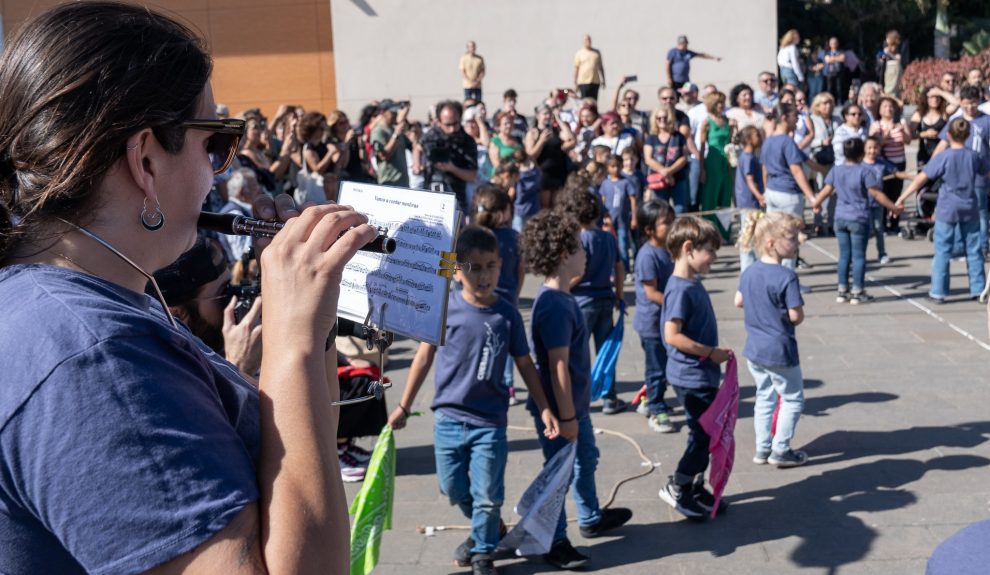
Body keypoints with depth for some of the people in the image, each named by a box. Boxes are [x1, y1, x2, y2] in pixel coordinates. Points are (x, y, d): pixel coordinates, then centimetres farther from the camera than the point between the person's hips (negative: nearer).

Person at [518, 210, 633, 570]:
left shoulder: (560, 297, 5)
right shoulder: (555, 306, -27)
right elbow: (558, 366, -27)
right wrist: (566, 417, -24)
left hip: (574, 403, 10)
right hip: (559, 408, -10)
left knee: (586, 459, 26)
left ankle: (591, 519, 46)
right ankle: (554, 544, 20)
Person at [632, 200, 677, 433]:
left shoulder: (665, 251, 7)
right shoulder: (647, 255, -21)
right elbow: (651, 292, -22)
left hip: (666, 320, 9)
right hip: (652, 322, -9)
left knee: (662, 367, 19)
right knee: (657, 368, 1)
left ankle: (650, 401, 36)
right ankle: (656, 412, 13)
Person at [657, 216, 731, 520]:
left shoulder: (693, 284, 9)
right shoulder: (680, 289, -20)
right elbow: (672, 336, -26)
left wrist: (714, 353, 11)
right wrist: (711, 352, -20)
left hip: (703, 375, 10)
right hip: (691, 377, -10)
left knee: (706, 434, 17)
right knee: (703, 435, -2)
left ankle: (696, 487, 29)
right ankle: (677, 488, 11)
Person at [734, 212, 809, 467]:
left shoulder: (749, 272, 1)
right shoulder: (786, 277, -22)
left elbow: (739, 301, 13)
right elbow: (796, 316, -21)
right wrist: (786, 318, 0)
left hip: (754, 349, 7)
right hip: (779, 351, -7)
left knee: (764, 397, 20)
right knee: (793, 399, 11)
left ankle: (762, 449, 25)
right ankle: (780, 449, 14)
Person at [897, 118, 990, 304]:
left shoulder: (943, 157, -11)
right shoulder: (975, 156, 0)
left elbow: (921, 179, -14)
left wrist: (902, 197, -10)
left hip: (947, 209, -3)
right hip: (970, 208, 3)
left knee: (942, 251, 2)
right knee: (974, 250, 11)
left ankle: (938, 292, 3)